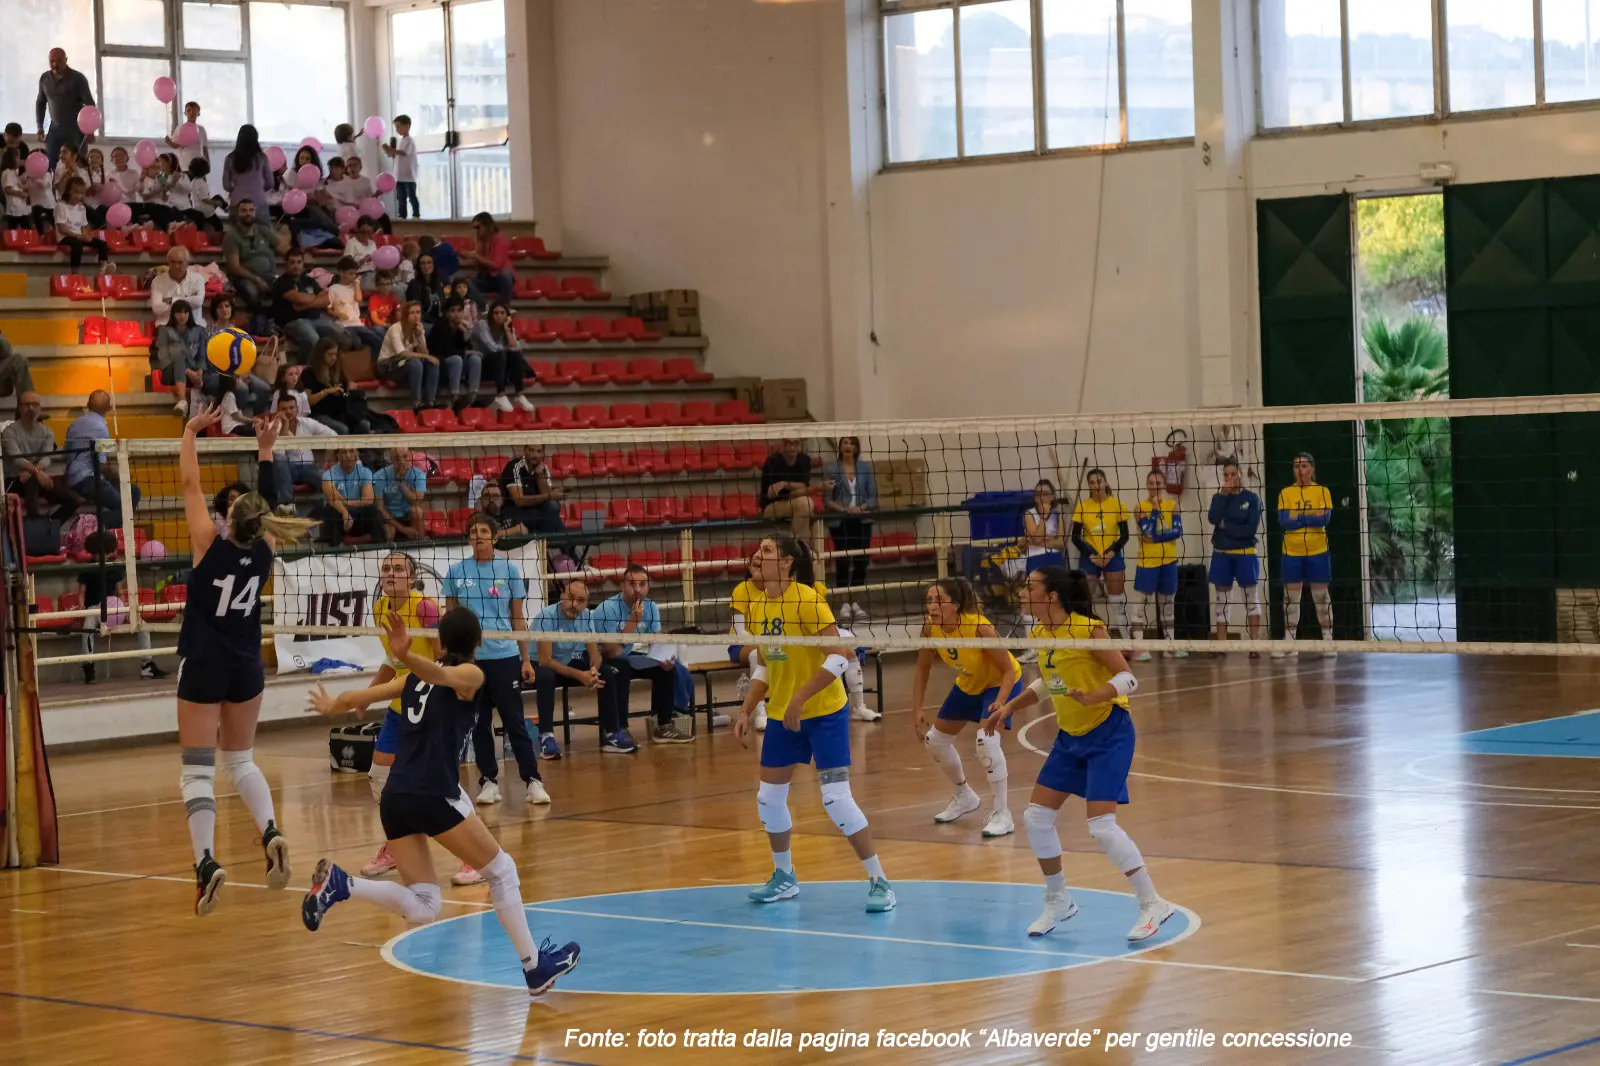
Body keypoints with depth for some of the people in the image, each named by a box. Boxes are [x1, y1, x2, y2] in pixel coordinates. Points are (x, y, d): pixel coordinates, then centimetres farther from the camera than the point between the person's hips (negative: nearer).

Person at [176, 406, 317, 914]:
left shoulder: (211, 548, -13)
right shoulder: (264, 553, -4)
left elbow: (189, 484, -7)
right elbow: (268, 505, 14)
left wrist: (191, 432, 1)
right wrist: (265, 451, 18)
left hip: (203, 667, -4)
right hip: (247, 668, 4)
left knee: (198, 769, -4)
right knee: (241, 759, 19)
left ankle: (207, 862, -20)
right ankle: (270, 834, -5)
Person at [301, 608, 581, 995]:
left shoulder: (415, 678, 20)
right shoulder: (470, 675, 2)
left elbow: (356, 698, 27)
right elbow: (440, 675, -19)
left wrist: (332, 706, 49)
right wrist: (406, 655, -41)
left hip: (393, 799, 6)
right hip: (434, 793, -6)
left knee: (421, 909, 8)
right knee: (501, 870, 13)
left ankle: (338, 884, -12)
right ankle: (535, 966, 14)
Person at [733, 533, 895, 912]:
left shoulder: (807, 600, -18)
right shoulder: (757, 608, 4)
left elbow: (839, 656, -24)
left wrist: (801, 697, -27)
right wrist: (746, 711, 8)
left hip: (824, 713, -7)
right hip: (781, 715, 8)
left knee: (836, 798, -13)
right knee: (769, 798, 11)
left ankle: (879, 882, -3)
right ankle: (784, 878, 30)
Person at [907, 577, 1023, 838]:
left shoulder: (979, 627, -36)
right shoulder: (930, 627, -21)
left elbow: (1009, 670, -29)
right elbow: (922, 669, -5)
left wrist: (999, 704, -44)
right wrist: (917, 711, -10)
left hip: (1001, 683, -7)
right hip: (968, 684, 7)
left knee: (986, 740, -29)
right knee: (935, 739, 13)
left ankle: (1002, 815, -17)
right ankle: (964, 797, 39)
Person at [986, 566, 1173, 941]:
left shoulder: (1088, 629, -20)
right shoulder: (1040, 634, 2)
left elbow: (1128, 679, -19)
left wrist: (1092, 697, -35)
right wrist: (1009, 706, 10)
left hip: (1108, 733, -8)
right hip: (1070, 736, 8)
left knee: (1101, 825, -17)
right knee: (1036, 817, 5)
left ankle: (1152, 904, -5)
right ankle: (1058, 901, 23)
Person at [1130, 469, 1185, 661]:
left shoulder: (1172, 505, 4)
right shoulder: (1140, 507, -4)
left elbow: (1178, 531, -6)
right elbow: (1149, 533, -16)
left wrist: (1157, 536, -15)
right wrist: (1155, 508, -14)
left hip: (1169, 560, 4)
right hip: (1147, 561, -4)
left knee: (1168, 602, 11)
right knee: (1143, 602, -8)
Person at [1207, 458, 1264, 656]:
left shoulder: (1251, 498, -3)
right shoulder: (1219, 496, 6)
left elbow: (1250, 529, -12)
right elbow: (1213, 518, -13)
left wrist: (1226, 526, -12)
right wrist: (1223, 494, -14)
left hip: (1245, 554, -4)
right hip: (1221, 554, 4)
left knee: (1251, 599, 0)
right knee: (1221, 599, 5)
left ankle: (1255, 644, 0)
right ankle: (1221, 645, 9)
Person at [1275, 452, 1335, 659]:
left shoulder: (1322, 492, 1)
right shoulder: (1285, 493, 3)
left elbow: (1325, 518, -14)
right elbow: (1283, 520, -10)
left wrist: (1298, 517, -14)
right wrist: (1311, 517, -14)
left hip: (1317, 551, -1)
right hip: (1292, 552, 1)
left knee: (1321, 596, 2)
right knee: (1291, 597, 4)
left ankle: (1328, 641, 7)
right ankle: (1289, 642, 9)